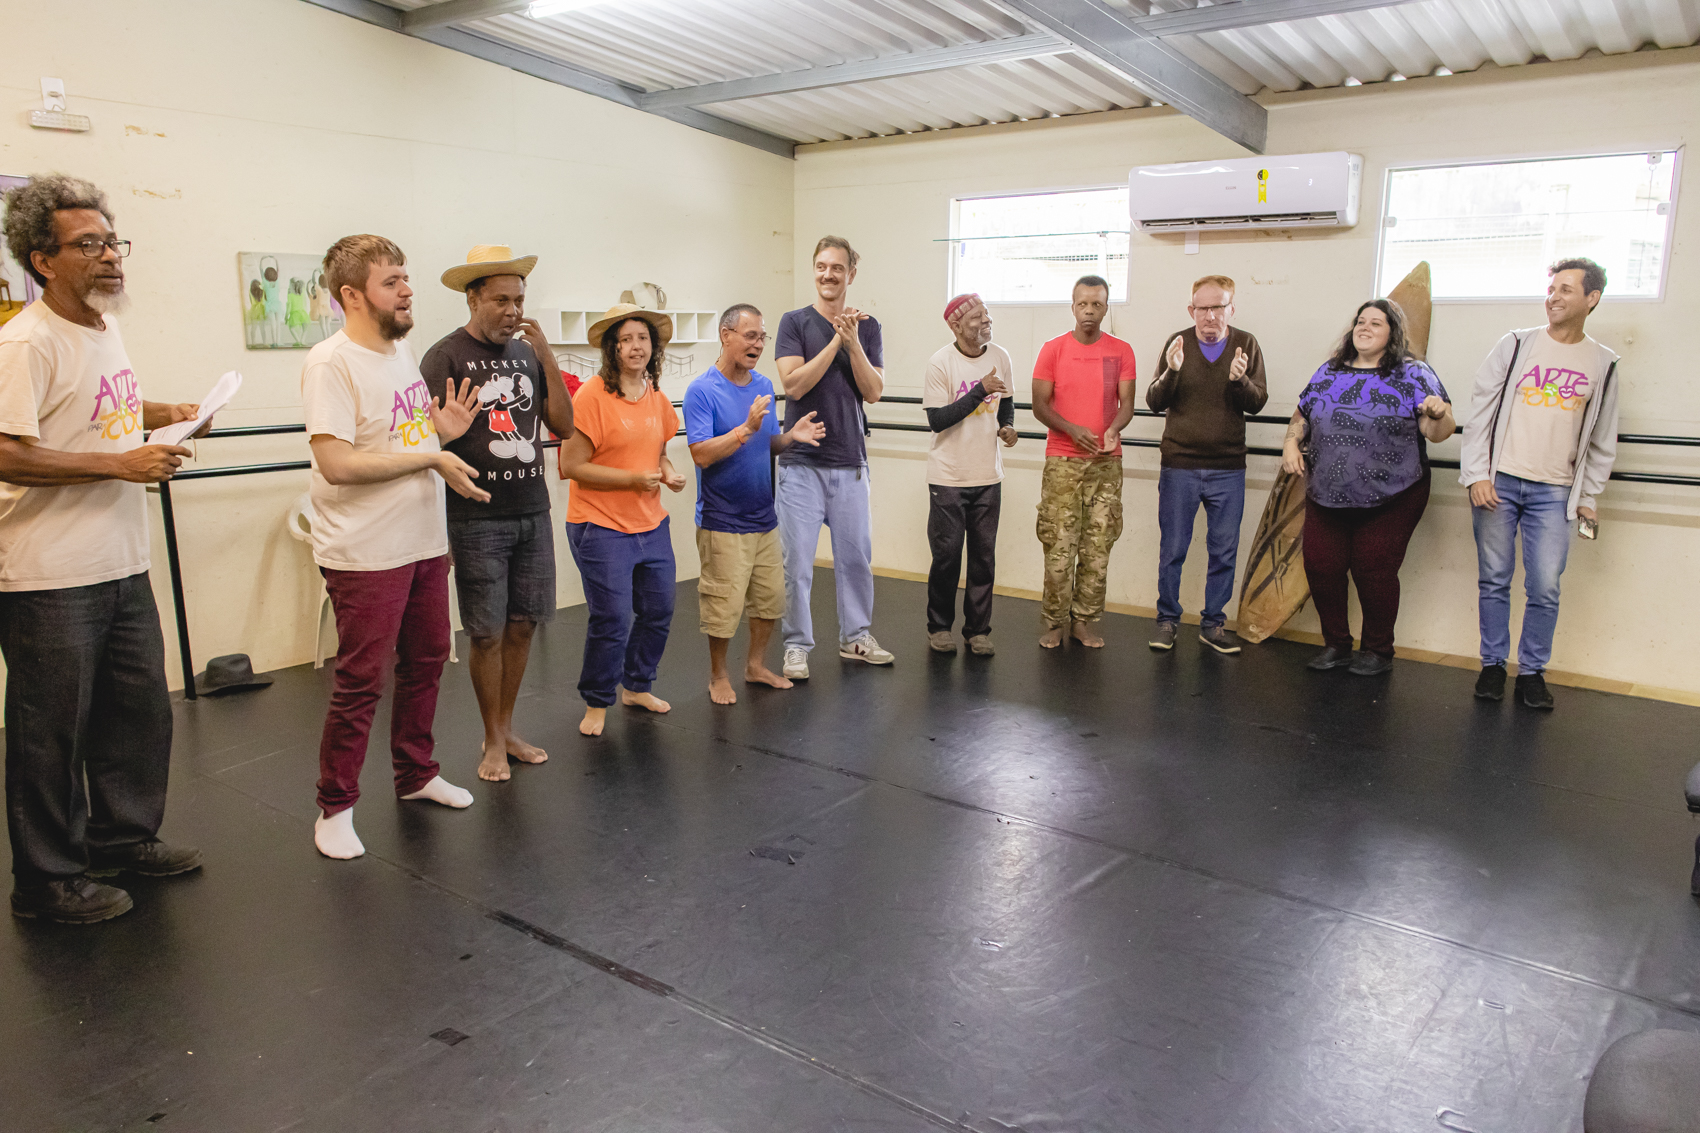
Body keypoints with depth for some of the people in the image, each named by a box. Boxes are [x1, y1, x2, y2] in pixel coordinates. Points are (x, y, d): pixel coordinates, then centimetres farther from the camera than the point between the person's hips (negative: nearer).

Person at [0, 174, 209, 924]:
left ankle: (123, 837, 38)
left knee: (140, 713, 19)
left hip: (122, 567, 9)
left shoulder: (105, 325, 12)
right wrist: (120, 464, -21)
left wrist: (167, 413, 12)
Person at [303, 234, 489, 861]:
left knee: (425, 662, 17)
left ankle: (416, 774, 35)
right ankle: (335, 808, 16)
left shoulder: (403, 350, 12)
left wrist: (442, 429, 0)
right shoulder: (331, 363, -15)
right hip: (366, 555, -8)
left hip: (423, 544, 8)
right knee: (360, 683, 0)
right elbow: (336, 463, -24)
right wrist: (430, 457, -20)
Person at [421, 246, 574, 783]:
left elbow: (563, 425, 5)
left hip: (533, 513, 5)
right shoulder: (446, 356, -5)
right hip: (477, 520, -5)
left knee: (522, 625, 11)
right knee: (488, 634, 2)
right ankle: (494, 740, 18)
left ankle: (508, 727, 27)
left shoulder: (526, 352, 11)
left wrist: (547, 356, -4)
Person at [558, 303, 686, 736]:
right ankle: (596, 702, 18)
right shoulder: (591, 396, -14)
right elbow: (572, 466, -15)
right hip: (601, 526, -7)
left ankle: (636, 685, 35)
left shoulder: (657, 398, 8)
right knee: (612, 620, -3)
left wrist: (669, 473, 0)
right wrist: (633, 479, -19)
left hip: (652, 524, 7)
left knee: (659, 610, 13)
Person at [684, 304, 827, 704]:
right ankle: (718, 676, 20)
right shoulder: (702, 391, -12)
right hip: (723, 522, -6)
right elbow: (701, 454, -20)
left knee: (770, 597, 14)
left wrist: (792, 436, -5)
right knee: (723, 605, 1)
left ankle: (757, 665, 32)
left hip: (764, 517, 7)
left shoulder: (764, 386, 8)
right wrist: (746, 429, -28)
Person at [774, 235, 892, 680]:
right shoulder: (795, 322, 0)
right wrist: (836, 340, -16)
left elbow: (873, 392, -2)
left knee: (856, 555, 10)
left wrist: (852, 342, -14)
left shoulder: (867, 327, 7)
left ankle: (855, 638, 25)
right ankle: (797, 646, 12)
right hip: (801, 462, -3)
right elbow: (794, 384, -13)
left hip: (850, 461, 3)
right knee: (796, 561, -1)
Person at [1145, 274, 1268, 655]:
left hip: (1227, 469, 1)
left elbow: (1258, 401, -3)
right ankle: (1168, 619, 20)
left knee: (1224, 552, 7)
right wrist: (1171, 372, -22)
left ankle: (1213, 623, 20)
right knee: (1172, 549, 5)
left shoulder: (1246, 345, 2)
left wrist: (1239, 380, -23)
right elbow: (1154, 401, -4)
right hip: (1179, 466, -1)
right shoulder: (1177, 343, 0)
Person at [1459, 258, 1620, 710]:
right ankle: (1493, 664, 16)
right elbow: (1480, 410, 1)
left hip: (1554, 492, 1)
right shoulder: (1516, 345, 4)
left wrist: (1588, 496, 9)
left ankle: (1532, 671, 12)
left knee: (1545, 587, -2)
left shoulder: (1602, 364, 9)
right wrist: (1477, 476, -7)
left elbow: (1602, 440, 14)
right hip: (1498, 483, -1)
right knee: (1494, 580, 4)